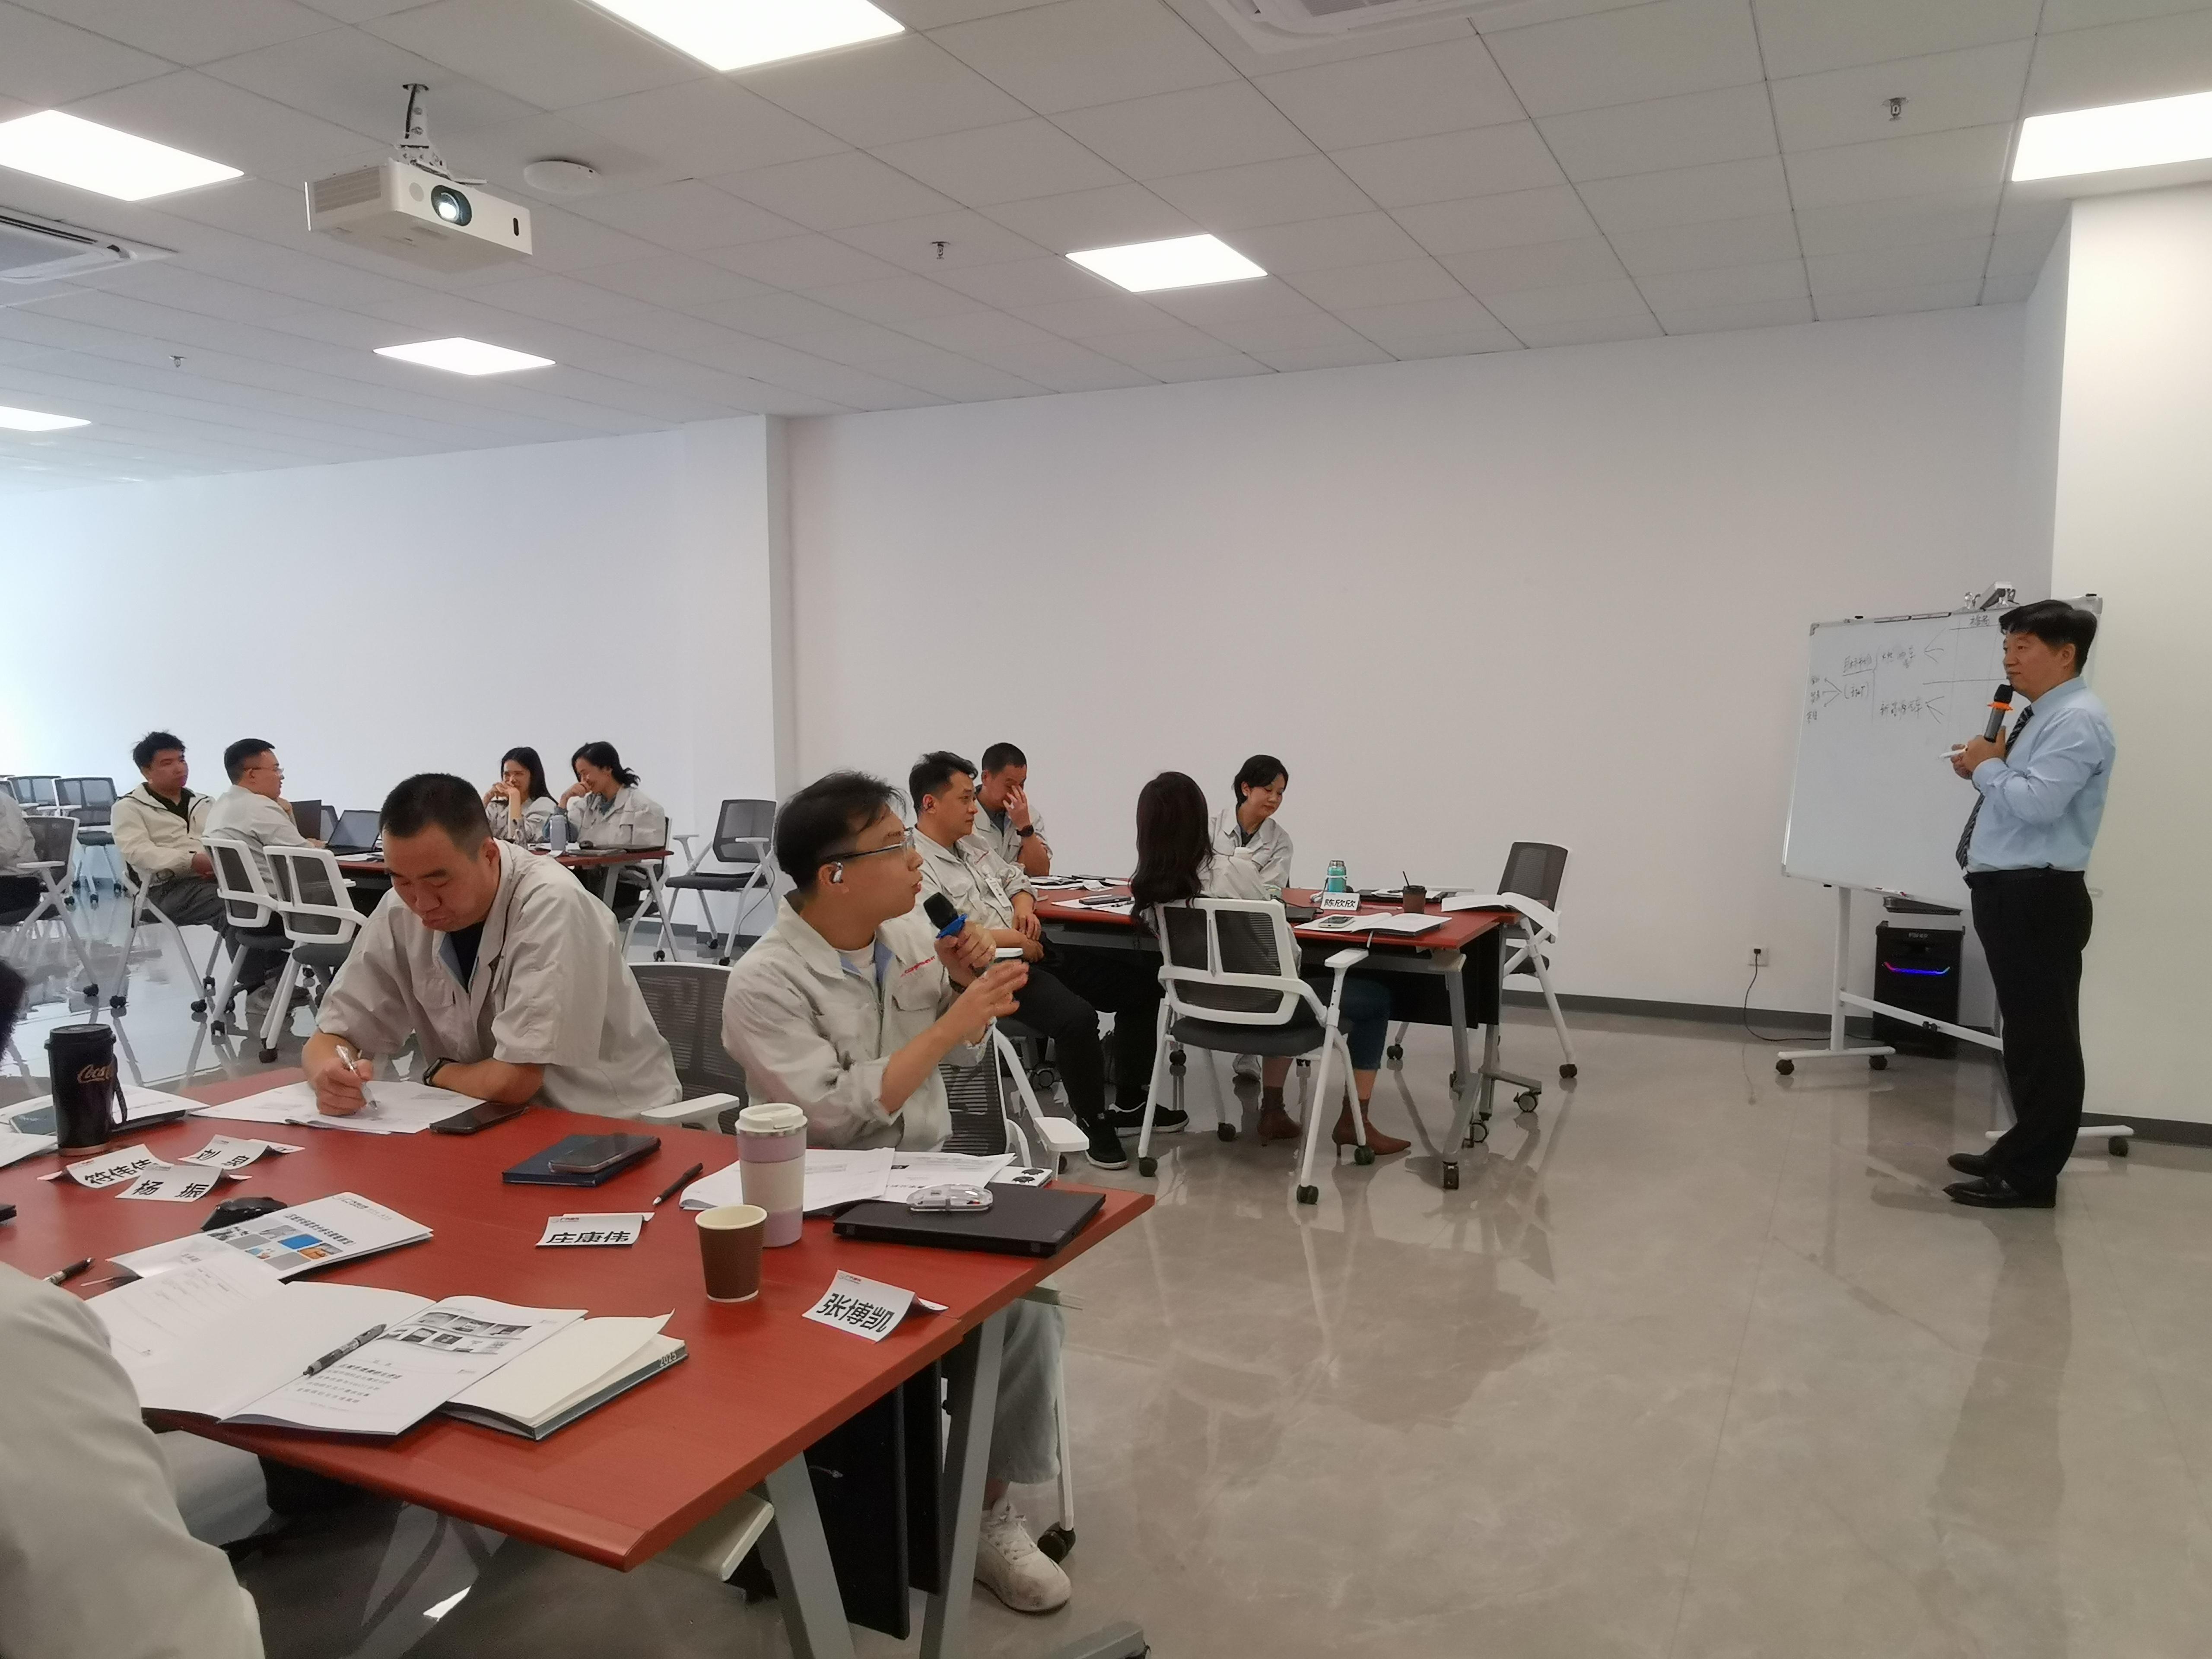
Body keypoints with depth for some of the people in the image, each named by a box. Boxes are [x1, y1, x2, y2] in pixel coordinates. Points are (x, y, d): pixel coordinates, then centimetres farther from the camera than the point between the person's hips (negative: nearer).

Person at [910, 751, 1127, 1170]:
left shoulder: (972, 843, 17)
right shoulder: (917, 865, -13)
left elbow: (1016, 878, 29)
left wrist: (1024, 907, 5)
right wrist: (1012, 939, -19)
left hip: (1029, 950, 10)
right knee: (1078, 1018, -27)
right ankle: (1093, 1122, -5)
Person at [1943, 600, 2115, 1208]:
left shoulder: (2078, 721, -13)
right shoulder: (2038, 717, 17)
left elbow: (2038, 802, -25)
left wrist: (1988, 768, -9)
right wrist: (1985, 768, 4)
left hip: (2039, 897, -10)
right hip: (2009, 892, 10)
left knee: (2045, 1038, -2)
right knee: (2025, 1032, 17)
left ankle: (2030, 1177, 4)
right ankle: (2019, 1153, 28)